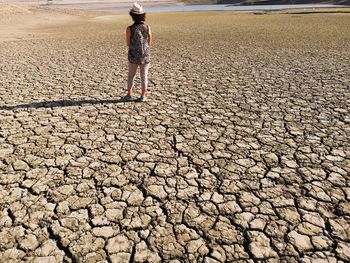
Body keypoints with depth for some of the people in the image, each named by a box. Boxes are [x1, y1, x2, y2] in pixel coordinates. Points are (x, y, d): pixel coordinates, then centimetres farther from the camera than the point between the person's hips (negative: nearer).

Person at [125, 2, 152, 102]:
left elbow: (128, 44, -5)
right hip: (145, 56, 1)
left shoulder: (130, 29, -13)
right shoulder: (147, 27, -8)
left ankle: (129, 95, 21)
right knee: (144, 76, 11)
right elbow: (149, 43, -1)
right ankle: (143, 96, 14)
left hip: (133, 56, -1)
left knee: (131, 75, 16)